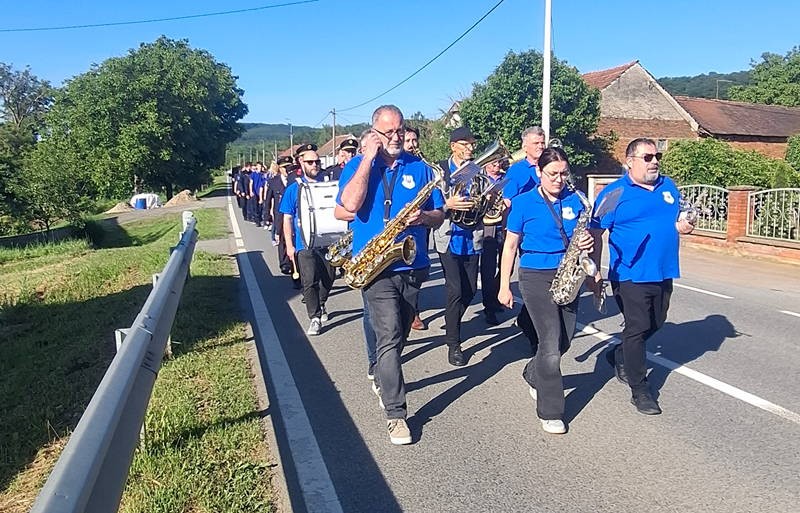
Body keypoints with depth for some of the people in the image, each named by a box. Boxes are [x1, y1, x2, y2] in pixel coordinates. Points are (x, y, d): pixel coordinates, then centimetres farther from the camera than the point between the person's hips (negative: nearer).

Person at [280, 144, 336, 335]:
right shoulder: (293, 189, 0)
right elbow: (287, 219, 0)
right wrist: (289, 245, -6)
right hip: (305, 244, -3)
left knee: (328, 278, 12)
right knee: (309, 281, -6)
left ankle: (320, 305, 39)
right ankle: (315, 318, 7)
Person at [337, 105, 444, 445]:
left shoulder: (419, 167, 8)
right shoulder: (357, 165, 1)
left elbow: (439, 216, 10)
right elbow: (351, 204, -19)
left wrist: (423, 216, -13)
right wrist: (368, 157, -15)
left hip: (413, 266, 4)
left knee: (398, 335, 17)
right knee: (389, 336, -13)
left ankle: (382, 379, 43)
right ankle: (396, 414, -5)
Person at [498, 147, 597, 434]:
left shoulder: (574, 200, 6)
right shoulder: (523, 203, -5)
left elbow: (583, 234, 15)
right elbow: (510, 246, -3)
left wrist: (587, 242, -11)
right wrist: (504, 287, -4)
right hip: (536, 277, -5)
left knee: (564, 341, 12)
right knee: (551, 344, -10)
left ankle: (533, 375, 41)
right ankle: (550, 412, 4)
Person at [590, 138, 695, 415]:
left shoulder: (668, 186, 9)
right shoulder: (614, 193, -8)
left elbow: (682, 216, 22)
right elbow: (595, 232, -8)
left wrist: (684, 225, -3)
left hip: (663, 273, 7)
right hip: (631, 275, -6)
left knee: (655, 323, 19)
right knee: (638, 328, -1)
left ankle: (619, 355, 42)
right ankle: (639, 390, 10)